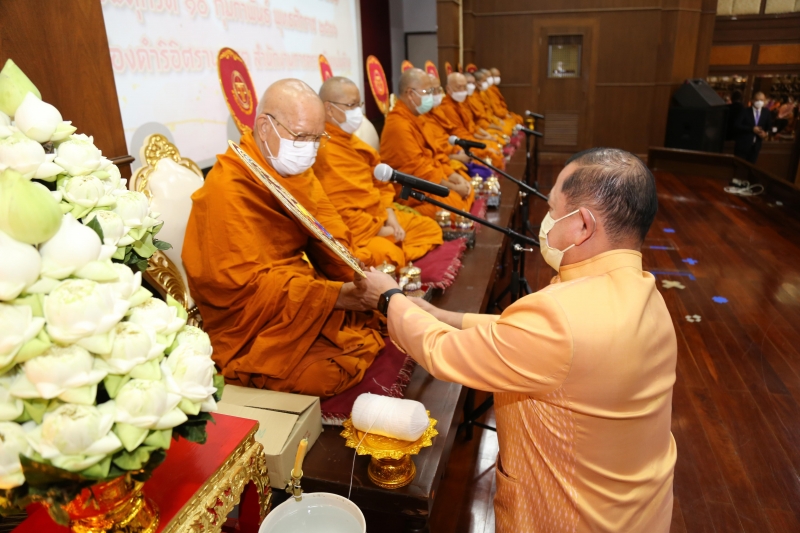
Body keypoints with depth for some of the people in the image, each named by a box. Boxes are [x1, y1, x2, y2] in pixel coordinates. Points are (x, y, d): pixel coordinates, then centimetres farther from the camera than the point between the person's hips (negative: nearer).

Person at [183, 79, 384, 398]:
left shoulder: (297, 172, 6)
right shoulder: (228, 189, -19)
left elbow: (329, 240, 2)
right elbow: (246, 287, -24)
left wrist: (363, 278, -17)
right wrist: (336, 295, -28)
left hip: (310, 301, 8)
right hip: (257, 330, -8)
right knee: (339, 374, -26)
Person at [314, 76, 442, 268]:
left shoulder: (350, 141, 15)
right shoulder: (322, 150, -18)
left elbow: (379, 183, 20)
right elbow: (337, 212, -22)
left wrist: (391, 218, 4)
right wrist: (379, 230, -15)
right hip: (350, 231, -11)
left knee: (430, 228, 10)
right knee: (388, 254, -36)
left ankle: (404, 266, -10)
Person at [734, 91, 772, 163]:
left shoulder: (766, 113, 7)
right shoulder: (745, 111, -4)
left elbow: (769, 127, 14)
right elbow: (737, 125, -13)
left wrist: (766, 133, -9)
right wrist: (752, 129, -21)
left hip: (755, 146, 3)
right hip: (743, 144, -3)